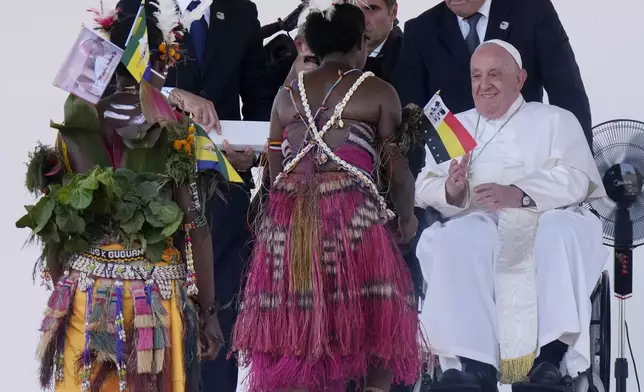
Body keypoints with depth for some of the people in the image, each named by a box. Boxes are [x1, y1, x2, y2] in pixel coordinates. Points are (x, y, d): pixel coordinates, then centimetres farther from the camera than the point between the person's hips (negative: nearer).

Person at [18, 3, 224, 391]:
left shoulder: (75, 127, 0)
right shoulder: (179, 133, -6)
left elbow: (53, 222, 3)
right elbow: (196, 227, -7)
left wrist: (61, 289, 16)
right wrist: (208, 312, -1)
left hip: (86, 295, 2)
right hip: (158, 296, -2)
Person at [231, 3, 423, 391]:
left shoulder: (289, 93, 15)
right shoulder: (378, 92, 3)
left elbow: (275, 168, 14)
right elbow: (398, 166, 3)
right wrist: (406, 218, 18)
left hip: (287, 218, 4)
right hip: (351, 215, -4)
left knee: (292, 327, 6)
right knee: (375, 317, 5)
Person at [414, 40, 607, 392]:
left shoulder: (555, 120, 17)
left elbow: (575, 179, -2)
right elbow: (424, 188, 12)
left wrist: (519, 194, -20)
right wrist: (450, 192, -14)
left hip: (541, 227, -1)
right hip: (477, 229, 1)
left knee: (564, 228, -35)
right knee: (456, 238, -33)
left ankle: (553, 352, -43)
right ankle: (476, 362, -43)